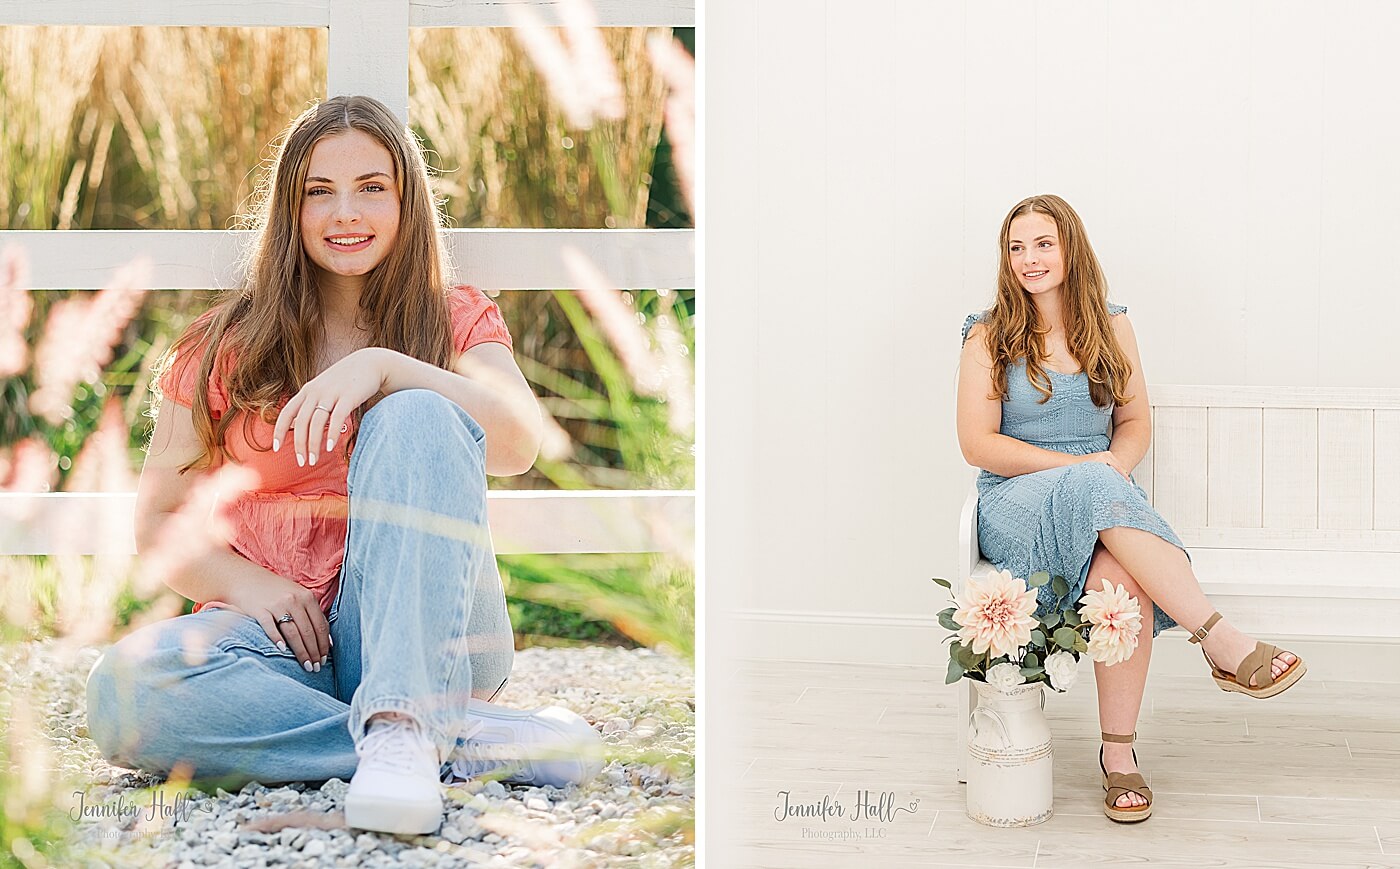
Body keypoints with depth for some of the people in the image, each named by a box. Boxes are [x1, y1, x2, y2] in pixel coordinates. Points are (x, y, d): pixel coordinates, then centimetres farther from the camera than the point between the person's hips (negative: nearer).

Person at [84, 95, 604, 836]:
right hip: (281, 637, 1)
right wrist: (246, 582, -12)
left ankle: (402, 725, -38)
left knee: (417, 418, -25)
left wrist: (382, 369, -25)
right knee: (122, 691, -31)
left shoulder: (456, 320, 10)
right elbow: (158, 521, 8)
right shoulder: (227, 348, 11)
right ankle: (470, 741, -28)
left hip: (424, 638, -1)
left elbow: (519, 442, -11)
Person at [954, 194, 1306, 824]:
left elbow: (1136, 422, 15)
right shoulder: (989, 336, 3)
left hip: (1105, 497, 2)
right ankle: (1226, 646, -37)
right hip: (1017, 504, -2)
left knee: (1120, 579, -35)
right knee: (1098, 490, -38)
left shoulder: (1109, 326, 12)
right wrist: (1082, 467, -14)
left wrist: (1116, 463, -9)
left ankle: (1119, 753, -24)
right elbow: (977, 444, -4)